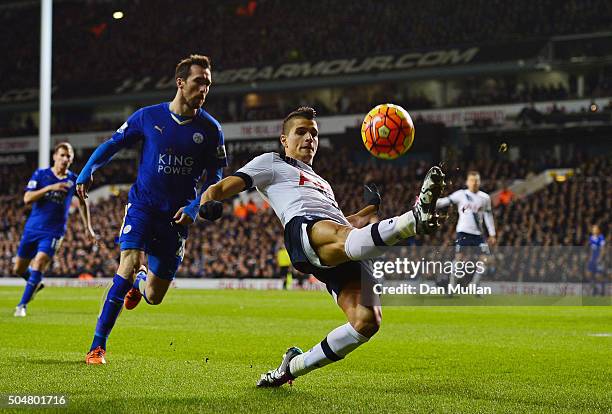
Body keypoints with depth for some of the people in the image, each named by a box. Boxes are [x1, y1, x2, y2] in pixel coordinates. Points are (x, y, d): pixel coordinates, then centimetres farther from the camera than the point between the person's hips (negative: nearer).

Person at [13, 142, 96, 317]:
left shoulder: (74, 180, 1)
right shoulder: (40, 174, -1)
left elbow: (82, 201, 19)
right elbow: (27, 199, -12)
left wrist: (88, 227, 19)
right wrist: (50, 188, -22)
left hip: (53, 232, -2)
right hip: (32, 228, 2)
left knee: (38, 265, -21)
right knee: (18, 269, 9)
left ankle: (22, 305, -11)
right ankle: (36, 284, 42)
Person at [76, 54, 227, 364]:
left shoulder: (210, 129, -2)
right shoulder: (148, 117, -3)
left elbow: (215, 178, 5)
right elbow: (113, 144, 8)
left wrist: (194, 207, -11)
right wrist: (87, 172, -7)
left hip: (176, 217, 2)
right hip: (142, 206, -2)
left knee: (153, 297, 6)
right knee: (129, 265, -25)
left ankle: (140, 282, 47)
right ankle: (97, 346, -14)